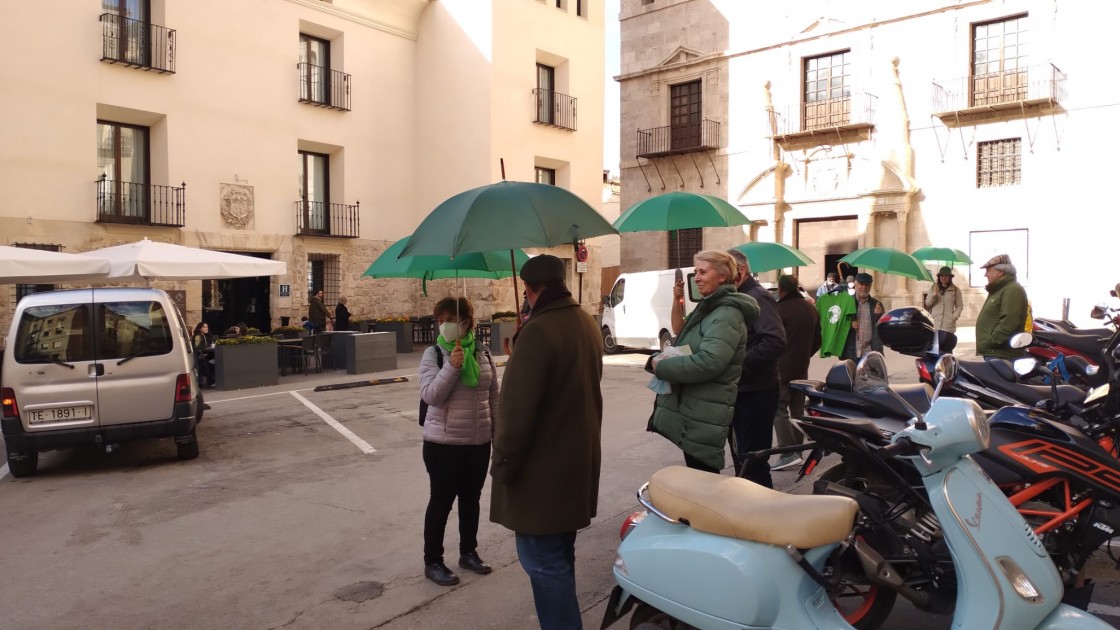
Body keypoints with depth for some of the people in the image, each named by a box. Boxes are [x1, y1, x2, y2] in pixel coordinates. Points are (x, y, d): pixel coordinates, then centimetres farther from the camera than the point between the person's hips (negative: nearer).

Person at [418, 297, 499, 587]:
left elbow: (494, 397, 9)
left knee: (471, 498, 17)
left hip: (479, 442, 4)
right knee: (441, 501, 5)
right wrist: (452, 367, -28)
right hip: (443, 443, -4)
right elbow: (430, 395, -18)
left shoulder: (482, 354, 3)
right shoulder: (433, 354, -8)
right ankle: (432, 562, 20)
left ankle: (469, 552, 34)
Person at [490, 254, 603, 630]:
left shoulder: (538, 331, -22)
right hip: (577, 460, 10)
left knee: (543, 560, -1)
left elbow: (517, 407, -23)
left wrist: (504, 462, -15)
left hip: (542, 469, -10)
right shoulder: (588, 324, 9)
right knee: (559, 556, 22)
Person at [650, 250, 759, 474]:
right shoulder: (707, 308, 16)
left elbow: (708, 362, -28)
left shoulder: (727, 314, -16)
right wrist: (661, 358, 2)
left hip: (704, 416, -10)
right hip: (691, 409, 10)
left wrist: (662, 366, -18)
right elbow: (685, 348, 20)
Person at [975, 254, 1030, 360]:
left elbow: (1008, 324, -24)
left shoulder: (1013, 290, -13)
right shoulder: (999, 290, 22)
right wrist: (984, 345, 19)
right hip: (992, 353, 11)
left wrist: (988, 344, -20)